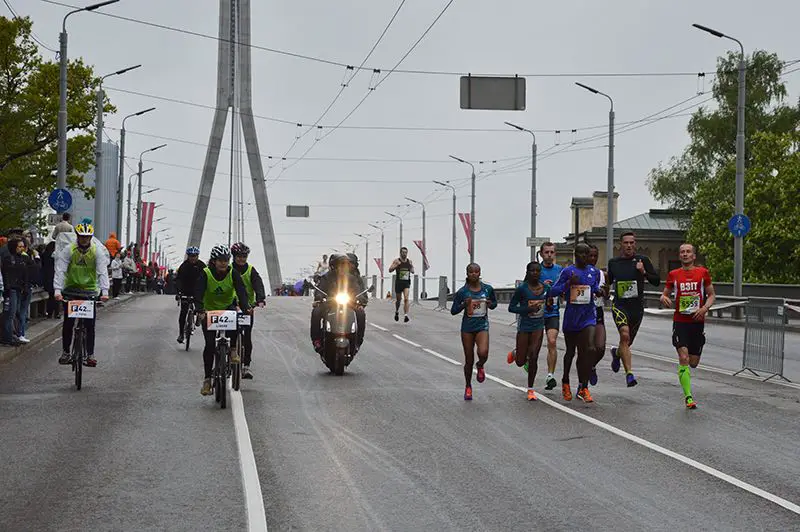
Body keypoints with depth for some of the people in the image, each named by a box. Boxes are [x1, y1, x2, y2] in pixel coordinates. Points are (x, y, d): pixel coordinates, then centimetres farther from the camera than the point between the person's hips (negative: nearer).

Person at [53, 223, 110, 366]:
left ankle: (90, 354, 1)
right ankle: (65, 352, 10)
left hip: (89, 290, 0)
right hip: (71, 289, 0)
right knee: (68, 322, -2)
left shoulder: (97, 251, -12)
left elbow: (103, 272, -19)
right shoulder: (68, 250, -13)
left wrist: (105, 291, -33)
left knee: (90, 325, -4)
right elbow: (60, 270, -20)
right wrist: (57, 290, -33)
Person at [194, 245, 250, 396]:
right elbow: (198, 293, -29)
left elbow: (241, 291, -25)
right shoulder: (205, 274, -18)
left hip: (228, 307, 1)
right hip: (209, 310, -1)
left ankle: (232, 350, -13)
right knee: (210, 344, -8)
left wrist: (245, 308, -43)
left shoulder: (233, 273, -15)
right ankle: (207, 379, 0)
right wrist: (200, 311, -46)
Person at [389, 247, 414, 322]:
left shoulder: (409, 261, 6)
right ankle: (397, 312, 41)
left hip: (406, 282, 1)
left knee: (406, 298, -17)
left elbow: (412, 271, 18)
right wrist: (396, 265, -23)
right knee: (398, 299, 13)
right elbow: (390, 270, -9)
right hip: (399, 282, -1)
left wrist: (412, 266, -3)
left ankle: (406, 315, -22)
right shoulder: (396, 261, -3)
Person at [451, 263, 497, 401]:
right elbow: (453, 311, -1)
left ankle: (480, 366, 13)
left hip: (482, 326, 0)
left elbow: (494, 303, 15)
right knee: (469, 361, 5)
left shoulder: (488, 289, -1)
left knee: (483, 353, -25)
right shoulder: (462, 292, -5)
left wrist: (490, 304, -8)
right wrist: (464, 304, -18)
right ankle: (468, 387, 27)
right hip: (467, 328, 0)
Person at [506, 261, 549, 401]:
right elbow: (511, 307, -9)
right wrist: (528, 309, -20)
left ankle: (530, 389, 6)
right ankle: (515, 353, 42)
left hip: (538, 326, 2)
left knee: (533, 357, -8)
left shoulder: (546, 288, 1)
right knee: (520, 362, 4)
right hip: (524, 327, -2)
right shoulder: (522, 289, -11)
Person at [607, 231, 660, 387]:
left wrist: (644, 272, -16)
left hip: (637, 307, 1)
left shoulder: (643, 260, 0)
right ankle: (629, 373, -26)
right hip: (619, 306, -1)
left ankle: (616, 353, 51)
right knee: (625, 334, -25)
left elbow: (656, 281, -1)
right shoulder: (613, 262, 6)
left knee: (628, 342, 14)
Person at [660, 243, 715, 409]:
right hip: (680, 322, -1)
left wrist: (704, 308, -10)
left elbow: (712, 294, 8)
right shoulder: (673, 275, 5)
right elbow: (665, 294, 12)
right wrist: (664, 298, -12)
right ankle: (688, 396, -13)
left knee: (693, 363, 5)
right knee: (684, 358, -15)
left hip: (697, 321, 1)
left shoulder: (703, 272, 4)